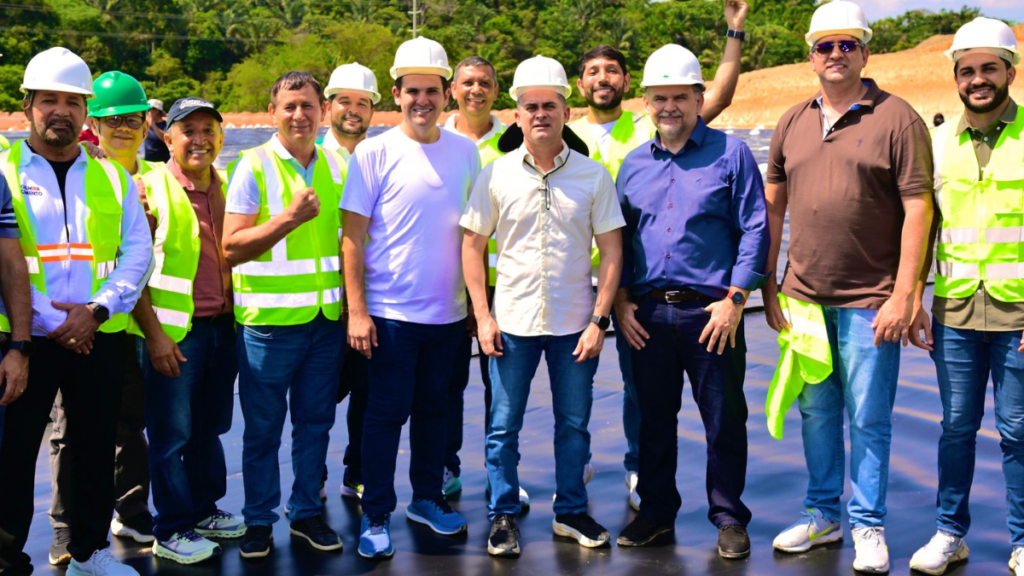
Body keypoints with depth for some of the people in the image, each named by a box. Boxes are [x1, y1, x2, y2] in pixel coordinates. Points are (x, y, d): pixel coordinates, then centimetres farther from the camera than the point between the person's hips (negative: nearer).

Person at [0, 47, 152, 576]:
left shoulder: (112, 178, 11)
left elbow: (137, 252, 4)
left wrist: (97, 310, -11)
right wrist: (51, 322, -13)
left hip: (99, 338, 3)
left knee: (96, 449, 12)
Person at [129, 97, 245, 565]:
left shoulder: (229, 187, 10)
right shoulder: (150, 186, -6)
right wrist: (152, 333, -14)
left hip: (223, 328, 5)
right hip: (171, 332, -5)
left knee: (209, 428, 16)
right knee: (171, 434, 2)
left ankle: (204, 510, 32)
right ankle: (171, 532, 14)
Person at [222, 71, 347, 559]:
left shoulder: (337, 166, 9)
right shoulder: (253, 167, -5)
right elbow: (231, 248, -11)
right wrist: (290, 217, -19)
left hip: (327, 318, 4)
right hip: (268, 318, -4)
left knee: (315, 422, 12)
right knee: (262, 428, 5)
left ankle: (306, 512, 26)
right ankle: (258, 520, 19)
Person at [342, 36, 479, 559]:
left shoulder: (465, 152, 4)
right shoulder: (374, 153, -6)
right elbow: (353, 237, -6)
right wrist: (357, 311, -11)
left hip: (448, 312, 4)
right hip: (391, 312, -3)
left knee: (433, 409, 15)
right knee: (387, 414, 2)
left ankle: (427, 498, 31)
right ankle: (375, 517, 14)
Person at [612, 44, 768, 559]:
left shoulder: (731, 154, 1)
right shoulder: (633, 164, 13)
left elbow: (755, 229, -4)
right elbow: (617, 238, 15)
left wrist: (735, 299, -11)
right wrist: (620, 299, 4)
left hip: (711, 312, -3)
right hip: (647, 315, 4)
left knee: (724, 421, 3)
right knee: (654, 419, 12)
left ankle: (728, 517, 18)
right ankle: (656, 511, 27)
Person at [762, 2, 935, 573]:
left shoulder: (897, 118, -6)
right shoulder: (793, 123, 10)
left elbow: (918, 209, -10)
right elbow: (773, 206, 14)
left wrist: (903, 296, -14)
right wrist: (769, 285, 10)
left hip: (870, 300, -5)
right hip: (805, 297, 5)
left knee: (868, 418, 3)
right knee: (816, 412, 14)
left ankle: (868, 526, 17)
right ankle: (823, 515, 28)